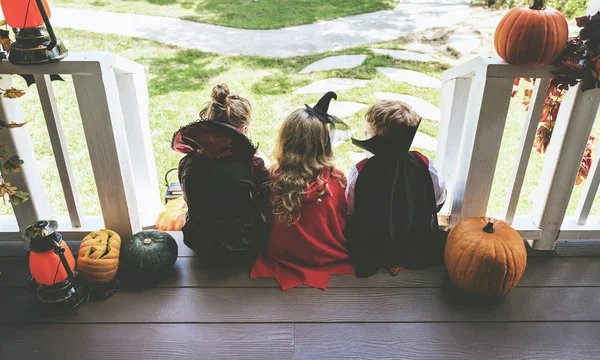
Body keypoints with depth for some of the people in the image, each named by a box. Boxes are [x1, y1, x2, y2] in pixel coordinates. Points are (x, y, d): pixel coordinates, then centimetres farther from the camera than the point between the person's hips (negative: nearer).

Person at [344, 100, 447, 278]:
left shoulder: (360, 171, -30)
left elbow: (348, 211, -14)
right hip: (419, 252, 2)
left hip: (371, 254, -2)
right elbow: (439, 200, -4)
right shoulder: (423, 164, -23)